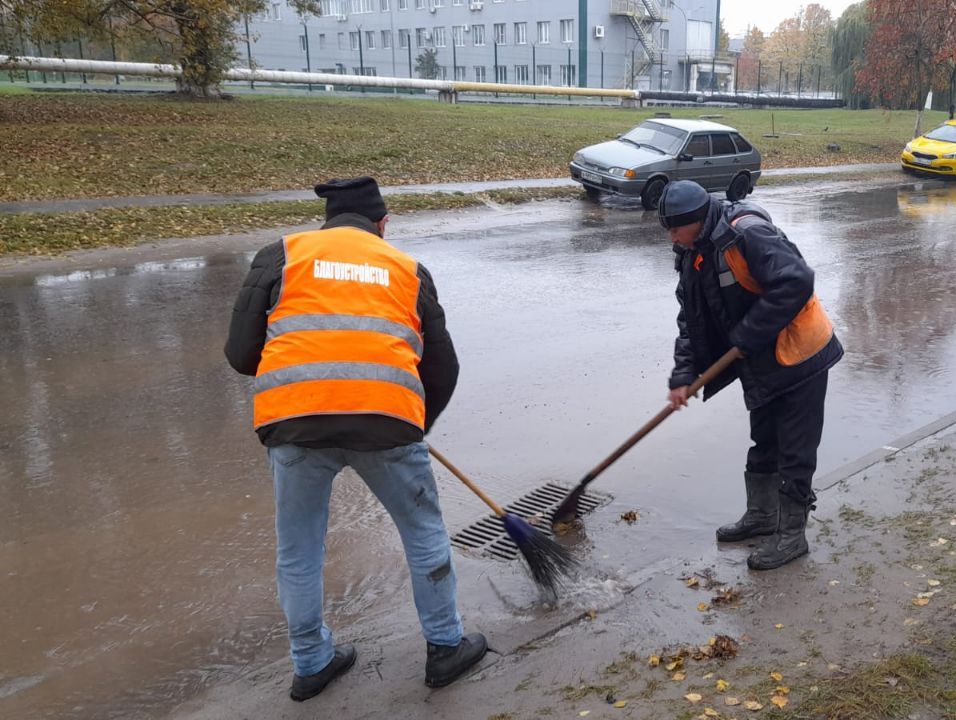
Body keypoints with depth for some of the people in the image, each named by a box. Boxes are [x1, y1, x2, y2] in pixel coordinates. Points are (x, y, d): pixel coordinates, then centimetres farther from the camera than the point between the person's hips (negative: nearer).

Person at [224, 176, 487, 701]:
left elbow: (241, 353, 10)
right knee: (425, 534, 22)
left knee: (298, 551, 21)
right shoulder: (408, 270, 20)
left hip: (293, 421, 1)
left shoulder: (280, 256, 17)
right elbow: (443, 369, 20)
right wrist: (417, 425, 37)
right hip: (386, 420, 0)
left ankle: (312, 664, 37)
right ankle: (445, 648, 35)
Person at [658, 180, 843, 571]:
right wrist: (682, 375, -3)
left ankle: (792, 535, 16)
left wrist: (747, 335, -26)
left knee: (795, 451, 2)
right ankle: (761, 515, 38)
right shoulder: (694, 256, 3)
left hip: (799, 357, -9)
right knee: (763, 441, 22)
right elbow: (691, 320, 7)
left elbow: (795, 282, -33)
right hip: (760, 365, 9)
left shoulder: (746, 233, -25)